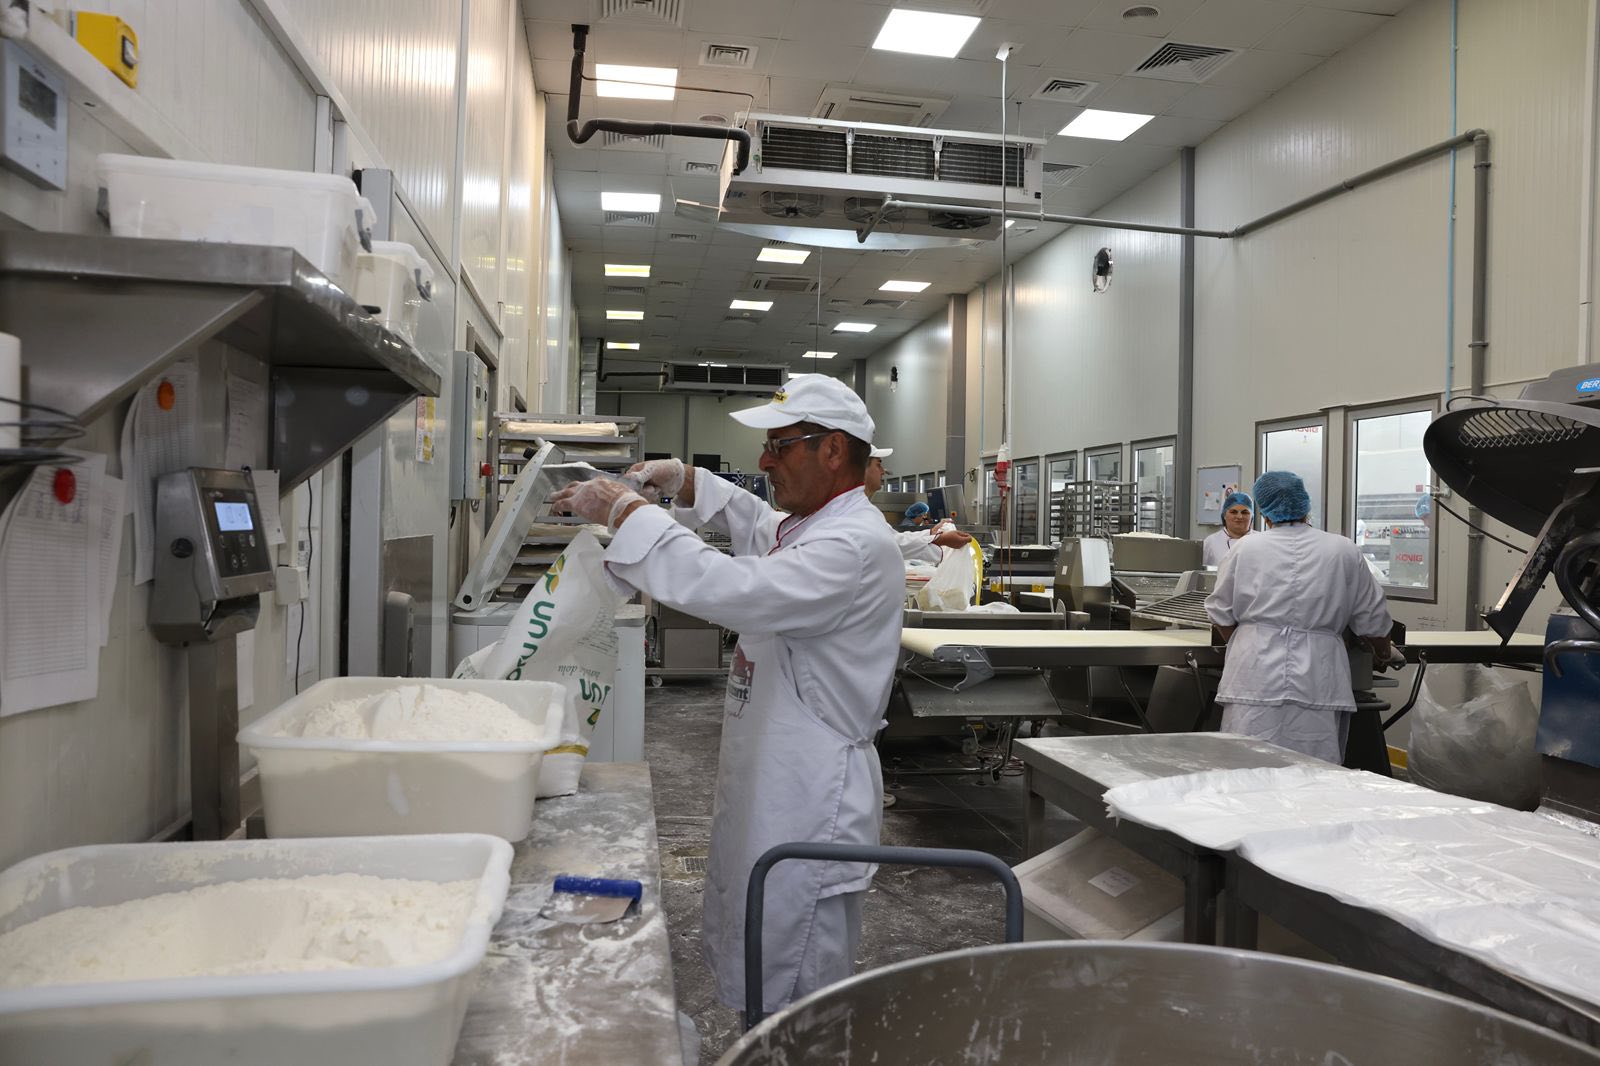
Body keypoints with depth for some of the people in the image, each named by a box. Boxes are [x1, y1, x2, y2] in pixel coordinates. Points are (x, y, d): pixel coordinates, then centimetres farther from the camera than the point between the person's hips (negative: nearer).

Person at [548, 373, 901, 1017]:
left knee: (792, 997, 3)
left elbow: (733, 590, -33)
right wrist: (683, 482, 16)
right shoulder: (806, 526, 10)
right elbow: (753, 521, 32)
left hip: (811, 800, -10)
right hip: (766, 783, 10)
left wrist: (626, 512, -25)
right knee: (743, 976, 22)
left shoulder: (858, 544, -22)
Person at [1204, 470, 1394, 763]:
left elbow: (1221, 612, 10)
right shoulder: (1343, 551, 4)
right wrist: (1382, 651, 32)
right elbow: (1371, 618, 12)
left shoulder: (1245, 548, 3)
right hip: (1317, 681, 1)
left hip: (1256, 676, 0)